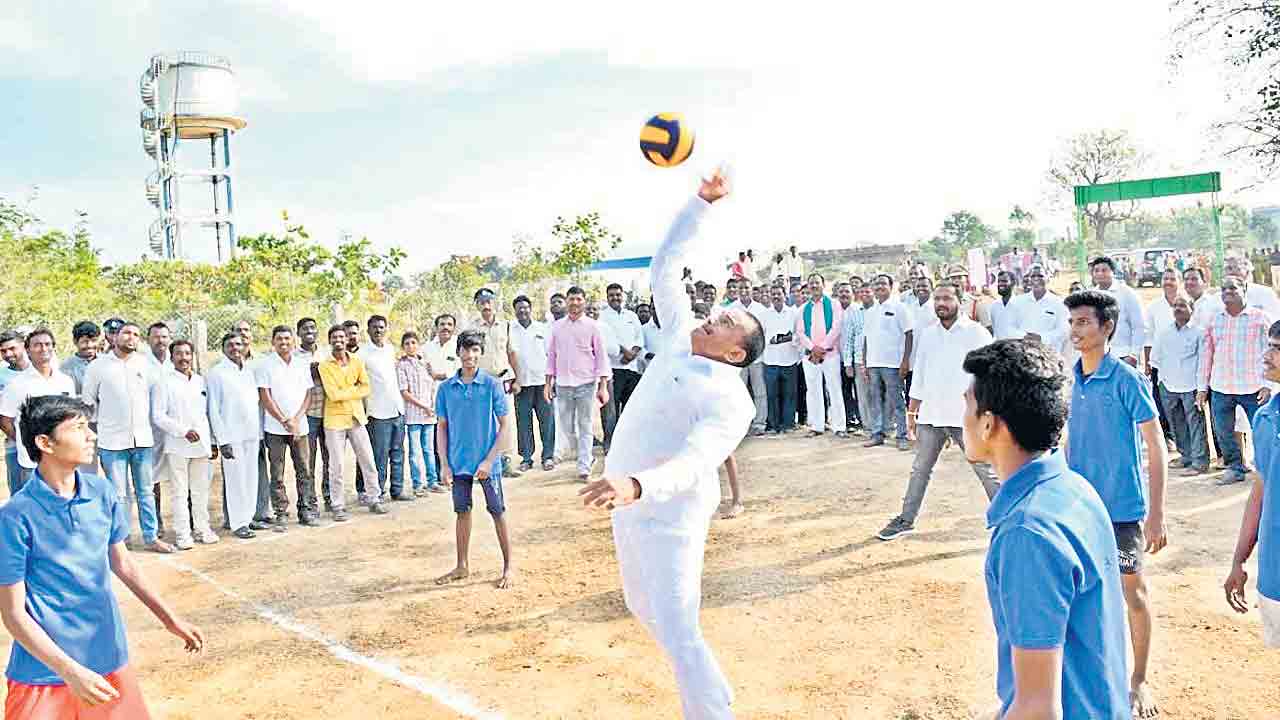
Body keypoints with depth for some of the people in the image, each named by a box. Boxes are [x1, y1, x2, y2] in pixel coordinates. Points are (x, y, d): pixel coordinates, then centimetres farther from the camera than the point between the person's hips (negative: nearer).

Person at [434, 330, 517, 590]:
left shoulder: (493, 385, -9)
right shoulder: (446, 388, 1)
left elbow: (505, 425, -7)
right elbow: (442, 427, 7)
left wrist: (489, 460, -14)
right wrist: (444, 463, 0)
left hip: (487, 463, -3)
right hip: (458, 463, 3)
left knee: (498, 513, 5)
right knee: (462, 512, 14)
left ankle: (509, 566, 18)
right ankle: (462, 566, 28)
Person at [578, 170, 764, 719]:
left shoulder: (730, 401, -19)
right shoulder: (680, 340, 3)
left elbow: (692, 463, -34)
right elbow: (664, 268, 8)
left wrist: (635, 485, -53)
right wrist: (702, 201, 4)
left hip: (668, 515, -8)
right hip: (628, 503, 9)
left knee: (678, 634, -12)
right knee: (645, 611, 22)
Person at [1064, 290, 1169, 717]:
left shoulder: (1127, 380, -15)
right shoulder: (1074, 380, 3)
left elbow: (1155, 447, -13)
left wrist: (1156, 515, -16)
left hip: (1122, 507, -6)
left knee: (1132, 591, 7)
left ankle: (1139, 681, 23)